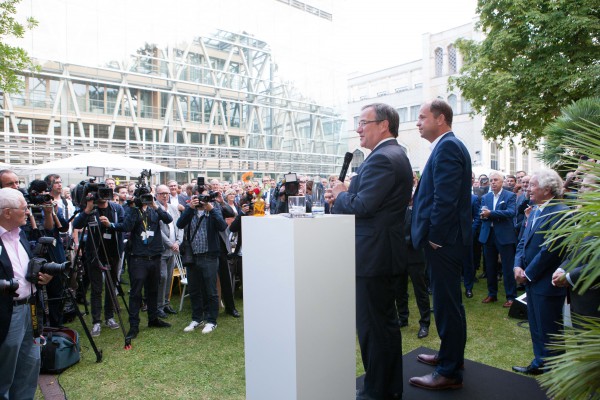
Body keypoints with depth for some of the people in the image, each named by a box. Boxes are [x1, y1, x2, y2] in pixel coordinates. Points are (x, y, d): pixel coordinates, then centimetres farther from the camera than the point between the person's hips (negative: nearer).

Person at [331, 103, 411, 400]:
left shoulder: (382, 158, -18)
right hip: (386, 253, 11)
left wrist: (340, 194, -6)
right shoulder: (396, 155, 16)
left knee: (371, 325, 1)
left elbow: (361, 206, -25)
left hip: (372, 255, -11)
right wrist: (345, 195, 5)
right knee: (386, 321, 20)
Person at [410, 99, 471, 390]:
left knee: (446, 303, -1)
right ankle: (450, 354, 36)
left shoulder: (447, 147, -15)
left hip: (443, 240, -11)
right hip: (445, 238, 11)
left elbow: (445, 198, -24)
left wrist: (434, 236, -17)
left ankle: (450, 372, 12)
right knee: (447, 300, 20)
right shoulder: (449, 145, 17)